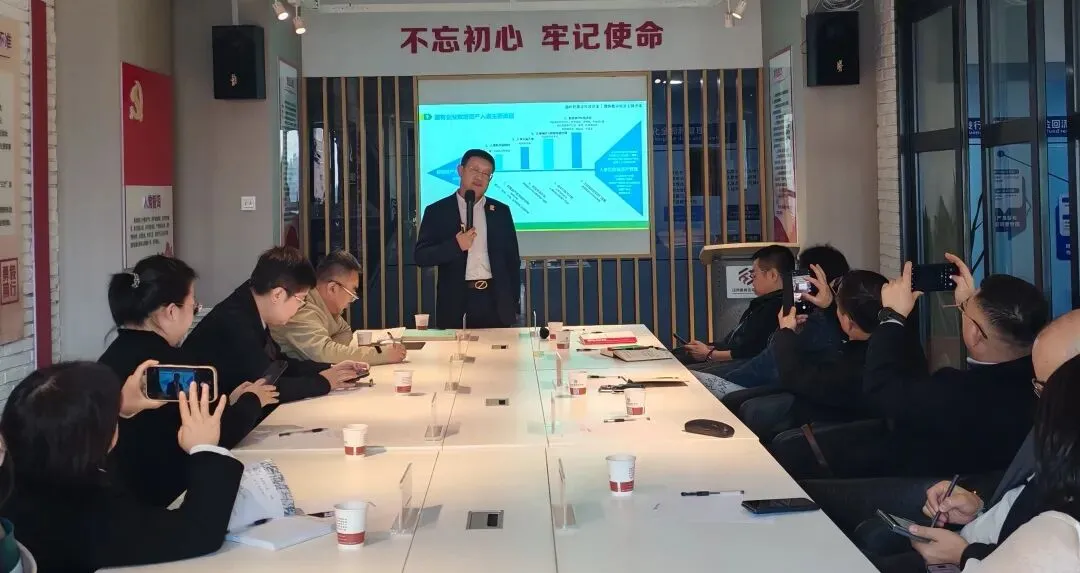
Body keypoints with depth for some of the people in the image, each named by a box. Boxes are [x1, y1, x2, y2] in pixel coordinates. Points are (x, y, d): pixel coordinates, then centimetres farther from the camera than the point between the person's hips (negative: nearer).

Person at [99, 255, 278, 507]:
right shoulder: (172, 363, -20)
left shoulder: (114, 356, 5)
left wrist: (228, 403, 12)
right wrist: (251, 401, 5)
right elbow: (219, 437, -12)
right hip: (162, 494, -9)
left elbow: (176, 425, 6)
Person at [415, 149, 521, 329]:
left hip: (496, 302, 2)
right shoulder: (437, 211, 4)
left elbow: (512, 259, 13)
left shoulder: (501, 211, 11)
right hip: (456, 303, -2)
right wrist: (455, 245, -17)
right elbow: (420, 256, -2)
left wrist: (514, 305, 7)